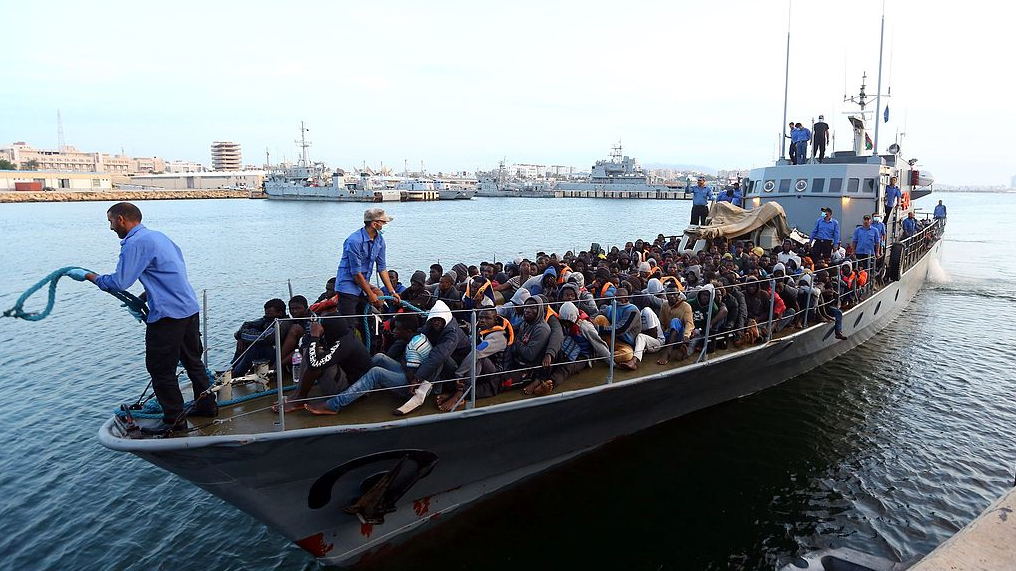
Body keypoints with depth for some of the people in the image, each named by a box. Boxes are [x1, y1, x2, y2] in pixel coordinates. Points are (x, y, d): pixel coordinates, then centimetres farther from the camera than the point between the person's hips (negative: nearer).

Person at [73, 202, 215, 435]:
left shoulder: (135, 243, -12)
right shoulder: (158, 236, 16)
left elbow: (118, 283, -16)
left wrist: (88, 275, -1)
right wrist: (143, 297, 16)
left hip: (168, 315, -9)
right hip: (190, 308, 9)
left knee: (160, 368, 3)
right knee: (193, 360, 20)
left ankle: (174, 420, 11)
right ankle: (206, 404, 29)